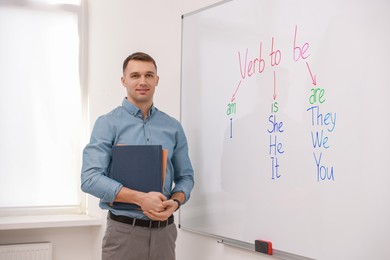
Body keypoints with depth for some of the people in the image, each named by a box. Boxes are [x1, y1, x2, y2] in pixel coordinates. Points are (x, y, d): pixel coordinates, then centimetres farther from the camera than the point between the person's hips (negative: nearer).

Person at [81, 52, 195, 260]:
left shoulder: (173, 127, 8)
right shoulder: (108, 124, -4)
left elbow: (185, 176, 12)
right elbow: (90, 178, -13)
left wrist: (174, 202, -9)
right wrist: (141, 199, -20)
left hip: (164, 230, 4)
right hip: (124, 230, -3)